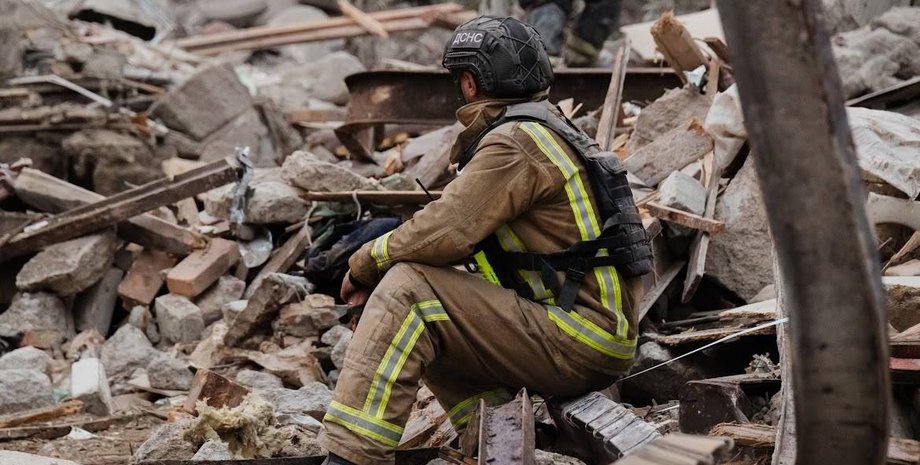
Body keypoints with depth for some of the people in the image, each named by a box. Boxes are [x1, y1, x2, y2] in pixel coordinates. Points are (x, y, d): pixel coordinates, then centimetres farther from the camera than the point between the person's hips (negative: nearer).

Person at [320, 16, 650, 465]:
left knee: (407, 291, -17)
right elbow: (468, 232, 17)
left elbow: (448, 230, -21)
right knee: (424, 325, 15)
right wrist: (385, 249, 5)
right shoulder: (546, 130, 19)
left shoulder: (516, 142, -12)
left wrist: (365, 261, -4)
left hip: (581, 340, -10)